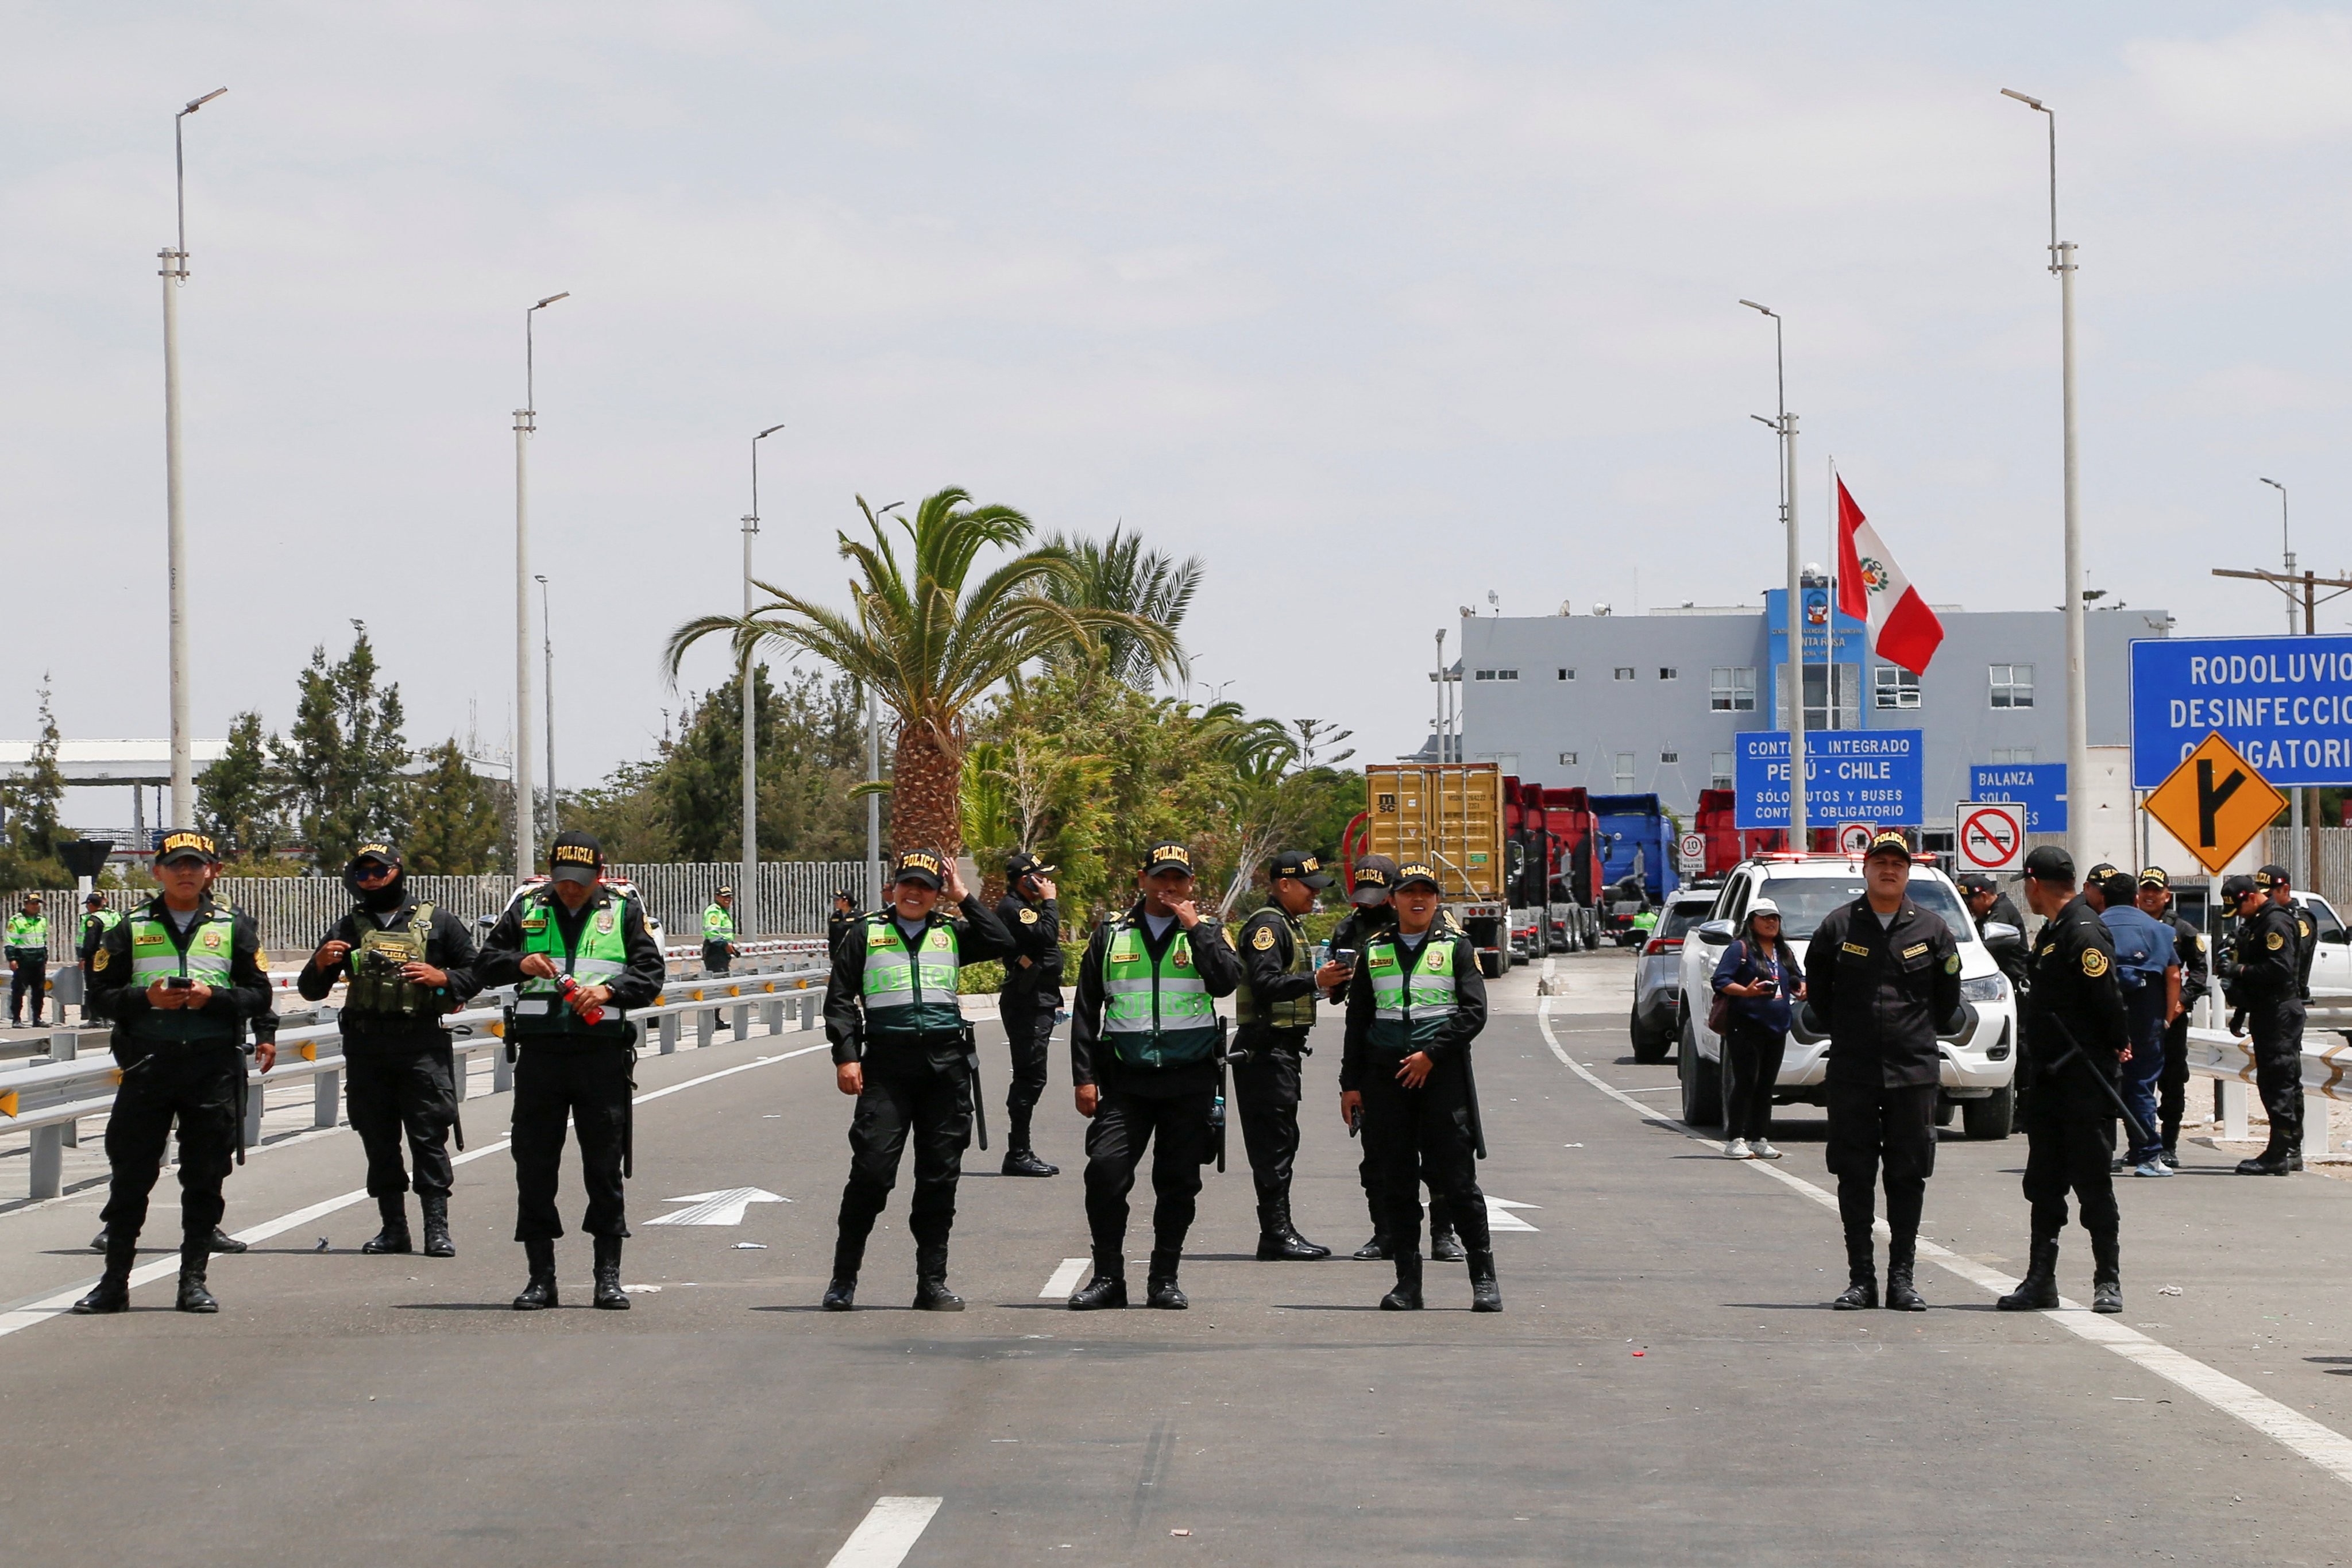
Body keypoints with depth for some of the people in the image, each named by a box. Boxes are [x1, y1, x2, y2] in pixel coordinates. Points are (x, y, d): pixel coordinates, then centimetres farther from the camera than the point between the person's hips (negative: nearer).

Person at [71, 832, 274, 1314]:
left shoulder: (234, 926, 9)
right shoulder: (132, 927, 9)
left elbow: (259, 995, 6)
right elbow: (101, 994, 6)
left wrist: (212, 997, -11)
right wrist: (146, 997, -11)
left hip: (214, 1063, 0)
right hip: (148, 1062, 0)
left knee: (204, 1179, 2)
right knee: (130, 1175, 0)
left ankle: (194, 1280, 9)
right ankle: (114, 1282, 6)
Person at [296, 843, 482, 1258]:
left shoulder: (438, 923, 10)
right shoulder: (348, 929, 16)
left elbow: (477, 973, 9)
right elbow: (310, 990, 14)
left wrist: (442, 978, -10)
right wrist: (321, 964, -8)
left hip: (423, 1046, -3)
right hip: (365, 1048, 3)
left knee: (429, 1137, -7)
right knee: (379, 1141, 4)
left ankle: (437, 1227, -6)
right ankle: (394, 1227, 10)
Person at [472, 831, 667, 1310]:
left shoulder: (623, 913, 9)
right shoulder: (527, 911, 11)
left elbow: (652, 974, 5)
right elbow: (483, 966, 12)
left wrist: (609, 989, -12)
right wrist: (519, 964, -8)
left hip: (602, 1054, -1)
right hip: (539, 1054, 1)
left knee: (605, 1167, 1)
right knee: (535, 1166, 2)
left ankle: (609, 1277, 8)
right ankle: (540, 1276, 9)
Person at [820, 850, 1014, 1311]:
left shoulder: (951, 933, 13)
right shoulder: (867, 933, 9)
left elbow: (1002, 944, -3)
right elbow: (840, 998, 6)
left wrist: (964, 899, 2)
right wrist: (846, 1056, -5)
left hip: (946, 1063, 2)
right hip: (886, 1061, -2)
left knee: (940, 1174, 4)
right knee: (872, 1169, -9)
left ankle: (932, 1282, 10)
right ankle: (844, 1279, 2)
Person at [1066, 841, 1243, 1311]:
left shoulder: (1205, 933, 9)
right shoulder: (1111, 935, 10)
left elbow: (1227, 981, -11)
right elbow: (1085, 1010, 10)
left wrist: (1194, 928, -11)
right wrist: (1083, 1077, 3)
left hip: (1189, 1080, 0)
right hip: (1126, 1079, 0)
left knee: (1179, 1182, 3)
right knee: (1105, 1171, -13)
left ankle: (1164, 1279, 14)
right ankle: (1108, 1277, -3)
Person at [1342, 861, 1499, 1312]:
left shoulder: (1457, 948, 6)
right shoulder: (1373, 951, 14)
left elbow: (1474, 1012, -2)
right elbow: (1357, 1021, 15)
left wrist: (1431, 1055, -12)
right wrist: (1351, 1084, 9)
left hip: (1443, 1072, -3)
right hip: (1387, 1076, 3)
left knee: (1456, 1181, -6)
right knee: (1397, 1185, 2)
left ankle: (1484, 1279, 1)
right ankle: (1408, 1283, 7)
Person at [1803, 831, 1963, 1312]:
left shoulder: (1930, 929, 5)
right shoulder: (1838, 927, 3)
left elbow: (1947, 1001, 15)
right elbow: (1817, 992, 13)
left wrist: (1922, 1036, 11)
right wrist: (1845, 1034, 10)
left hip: (1913, 1070, 0)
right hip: (1852, 1073, 0)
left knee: (1908, 1176, 2)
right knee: (1854, 1176, 0)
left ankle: (1902, 1278, 7)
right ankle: (1860, 1278, 5)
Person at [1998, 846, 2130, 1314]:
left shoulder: (2085, 933, -15)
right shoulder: (2052, 932, 15)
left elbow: (2108, 998, -21)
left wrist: (2118, 1047, -9)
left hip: (2086, 1082, -9)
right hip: (2050, 1078, 9)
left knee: (2092, 1183, -4)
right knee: (2044, 1184, 10)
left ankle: (2108, 1282, 1)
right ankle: (2040, 1280, 15)